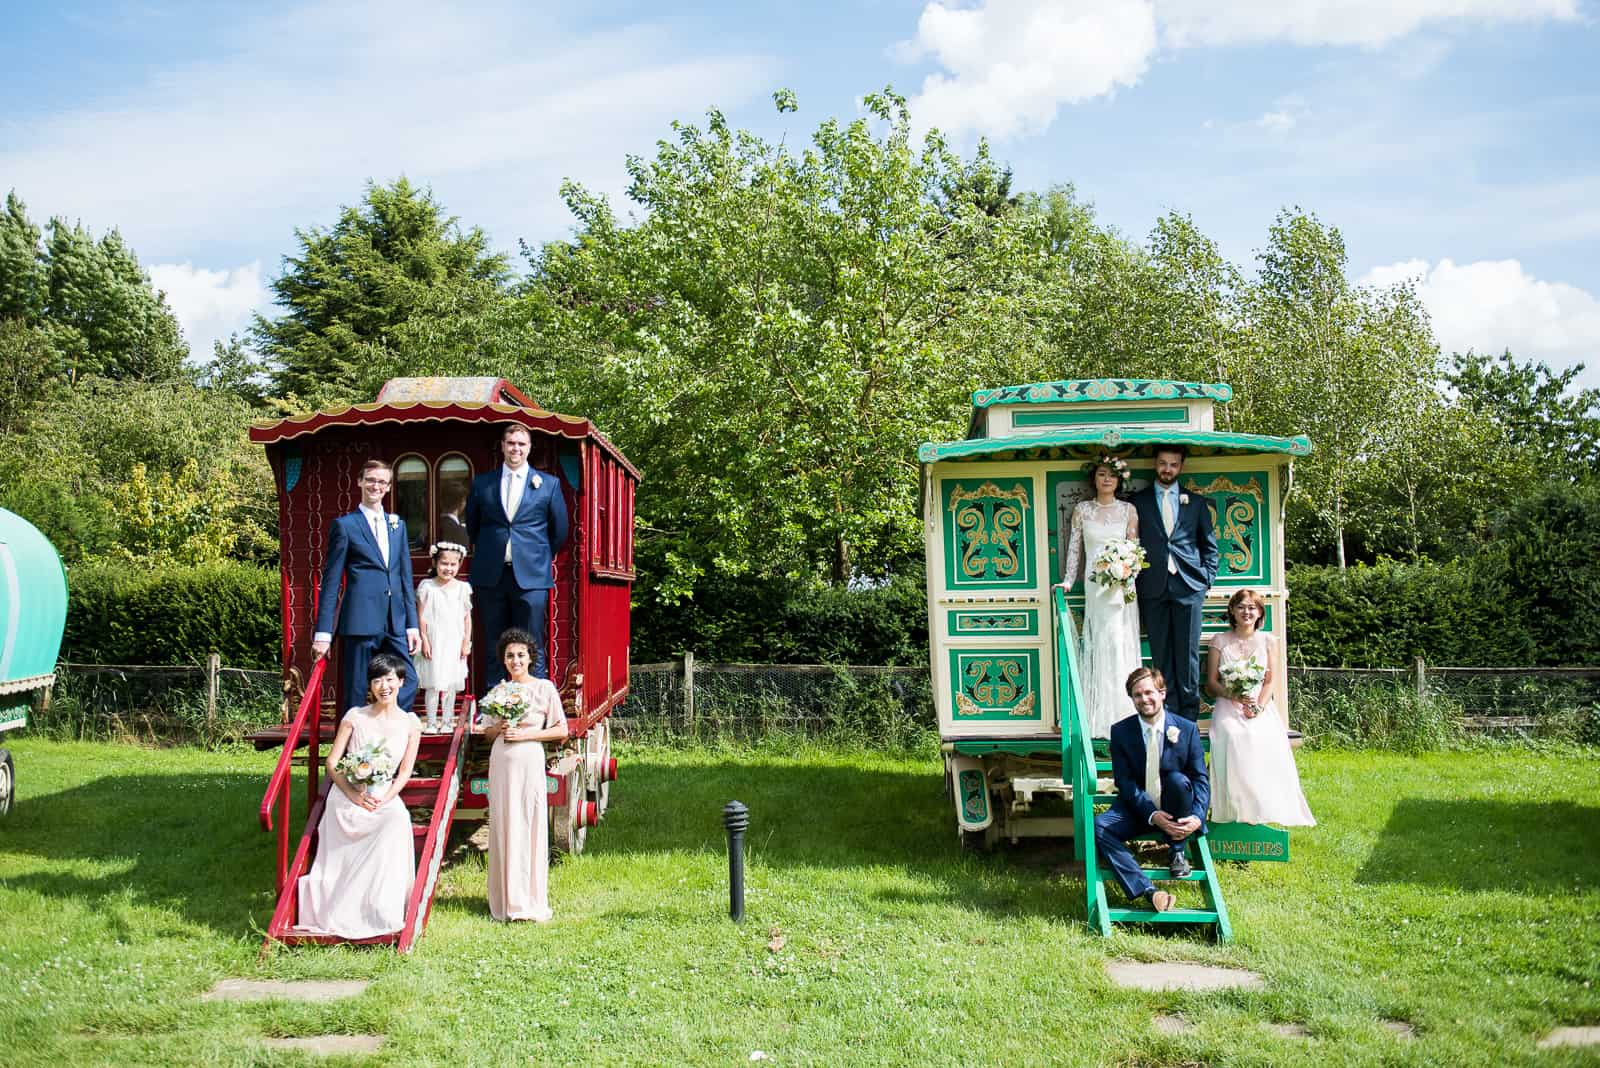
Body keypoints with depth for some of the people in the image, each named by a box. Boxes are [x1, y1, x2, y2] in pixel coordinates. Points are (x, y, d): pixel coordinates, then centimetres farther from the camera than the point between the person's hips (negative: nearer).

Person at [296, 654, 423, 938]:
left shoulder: (410, 723, 8)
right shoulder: (355, 717, 5)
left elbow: (405, 771, 6)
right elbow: (331, 762, 3)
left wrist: (384, 799, -13)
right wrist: (354, 795, -12)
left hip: (385, 797, 1)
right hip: (347, 795, -1)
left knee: (398, 818, -33)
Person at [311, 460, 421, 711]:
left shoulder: (397, 524, 16)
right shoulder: (344, 525, 1)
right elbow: (331, 582, 0)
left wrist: (412, 624, 11)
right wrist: (323, 633, -4)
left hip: (395, 624, 4)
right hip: (360, 622, -4)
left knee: (408, 683, -3)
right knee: (358, 693, 0)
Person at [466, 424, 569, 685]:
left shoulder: (549, 484, 5)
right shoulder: (481, 483, 9)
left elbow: (560, 530, 11)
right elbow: (472, 526, 21)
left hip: (531, 576, -2)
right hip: (491, 576, 2)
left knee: (532, 649, -1)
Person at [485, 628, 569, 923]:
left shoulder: (544, 687, -1)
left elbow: (561, 731, -2)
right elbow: (488, 732, 18)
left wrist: (525, 734, -10)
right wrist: (499, 728, -4)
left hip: (529, 762, -3)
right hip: (501, 763, 4)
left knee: (530, 828, -2)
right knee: (503, 829, 4)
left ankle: (532, 901, 6)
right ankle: (506, 900, 13)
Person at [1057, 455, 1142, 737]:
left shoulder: (1128, 510, 6)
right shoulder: (1082, 510, 7)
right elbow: (1074, 548, 8)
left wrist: (1127, 574, -13)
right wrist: (1068, 580, 1)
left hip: (1122, 583, 0)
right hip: (1095, 584, 0)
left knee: (1121, 644, -1)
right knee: (1100, 644, -4)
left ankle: (1123, 717, 6)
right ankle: (1101, 720, -1)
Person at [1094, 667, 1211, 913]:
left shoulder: (1187, 729, -3)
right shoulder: (1120, 731, -3)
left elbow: (1201, 779, -5)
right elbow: (1124, 782, -8)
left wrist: (1197, 817, -24)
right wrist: (1153, 816, -23)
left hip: (1175, 811, -1)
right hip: (1138, 809, 1)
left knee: (1178, 780, -33)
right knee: (1099, 826, -26)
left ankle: (1177, 853, -11)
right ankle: (1147, 890, -34)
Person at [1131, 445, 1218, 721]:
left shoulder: (1196, 502, 12)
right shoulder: (1139, 501, 9)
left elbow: (1209, 545, 15)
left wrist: (1207, 579, 4)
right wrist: (1134, 582, 0)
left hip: (1188, 587, 0)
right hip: (1154, 588, 0)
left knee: (1188, 655, 0)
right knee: (1161, 656, 1)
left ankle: (1189, 717, 7)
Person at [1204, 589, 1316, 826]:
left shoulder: (1265, 640, 12)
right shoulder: (1220, 641, 9)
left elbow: (1269, 682, 9)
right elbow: (1211, 682, 6)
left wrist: (1259, 707, -9)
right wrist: (1234, 696, -14)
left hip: (1260, 705, 1)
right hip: (1228, 707, -1)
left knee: (1269, 741, -32)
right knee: (1234, 738, -34)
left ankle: (1269, 808, -22)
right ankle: (1238, 811, -27)